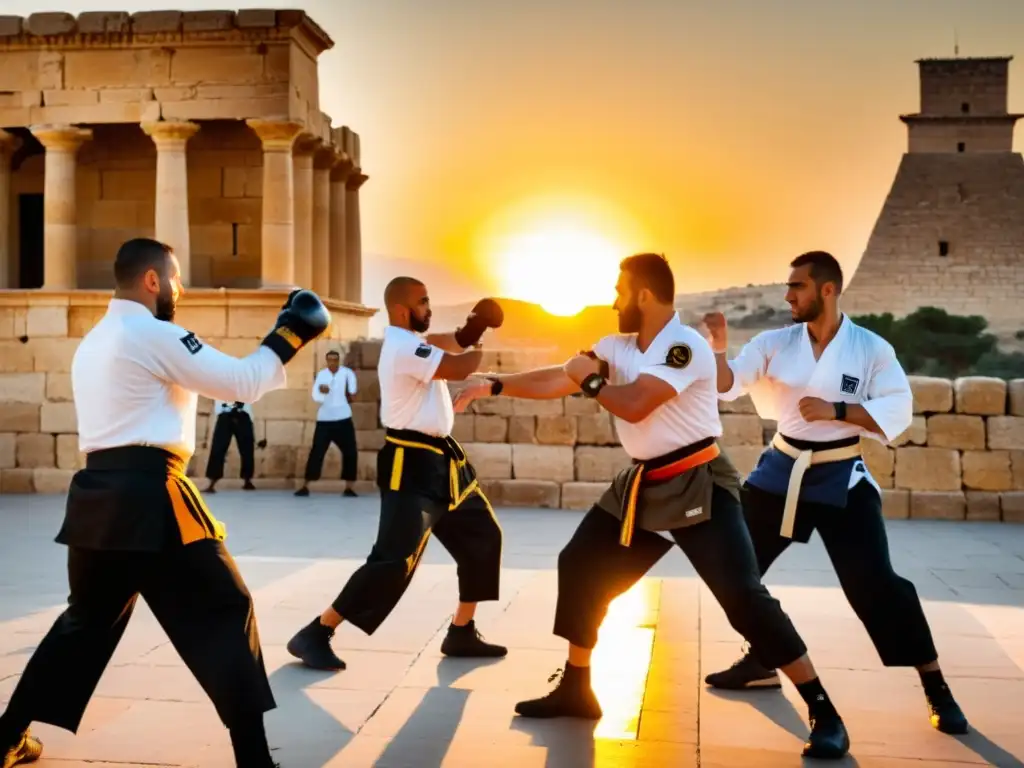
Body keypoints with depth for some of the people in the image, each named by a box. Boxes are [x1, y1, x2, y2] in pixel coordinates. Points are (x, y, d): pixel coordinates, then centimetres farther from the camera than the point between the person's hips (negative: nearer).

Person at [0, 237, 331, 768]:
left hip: (99, 494, 9)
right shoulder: (154, 334, -8)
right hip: (146, 495, -9)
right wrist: (288, 335, 2)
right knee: (224, 616, -2)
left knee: (87, 620, 24)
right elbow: (242, 384, -9)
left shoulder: (92, 343, 19)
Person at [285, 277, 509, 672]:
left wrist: (474, 328, -6)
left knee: (482, 535, 14)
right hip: (412, 464, -11)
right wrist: (482, 337, -5)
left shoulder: (413, 342, 15)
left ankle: (461, 634, 22)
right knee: (394, 560, -15)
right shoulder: (403, 346, -19)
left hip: (439, 458, 11)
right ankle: (314, 636, -6)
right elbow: (459, 368, -23)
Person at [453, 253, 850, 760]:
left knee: (744, 598, -14)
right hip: (644, 487, 8)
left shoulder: (686, 346, -20)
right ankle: (575, 689, 24)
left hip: (698, 488, -8)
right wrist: (495, 385, 7)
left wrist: (591, 379, -11)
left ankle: (823, 713, -2)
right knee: (579, 570, 9)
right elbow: (559, 380, 9)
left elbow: (634, 405, -29)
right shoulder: (619, 346, 6)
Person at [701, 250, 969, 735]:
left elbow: (898, 412, -13)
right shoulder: (775, 343, -1)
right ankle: (760, 662, 27)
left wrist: (836, 411, -22)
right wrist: (719, 348, -24)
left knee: (875, 583, -7)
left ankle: (935, 687, 10)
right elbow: (727, 386, -7)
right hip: (782, 471, 4)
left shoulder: (871, 349, -10)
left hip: (841, 478, -4)